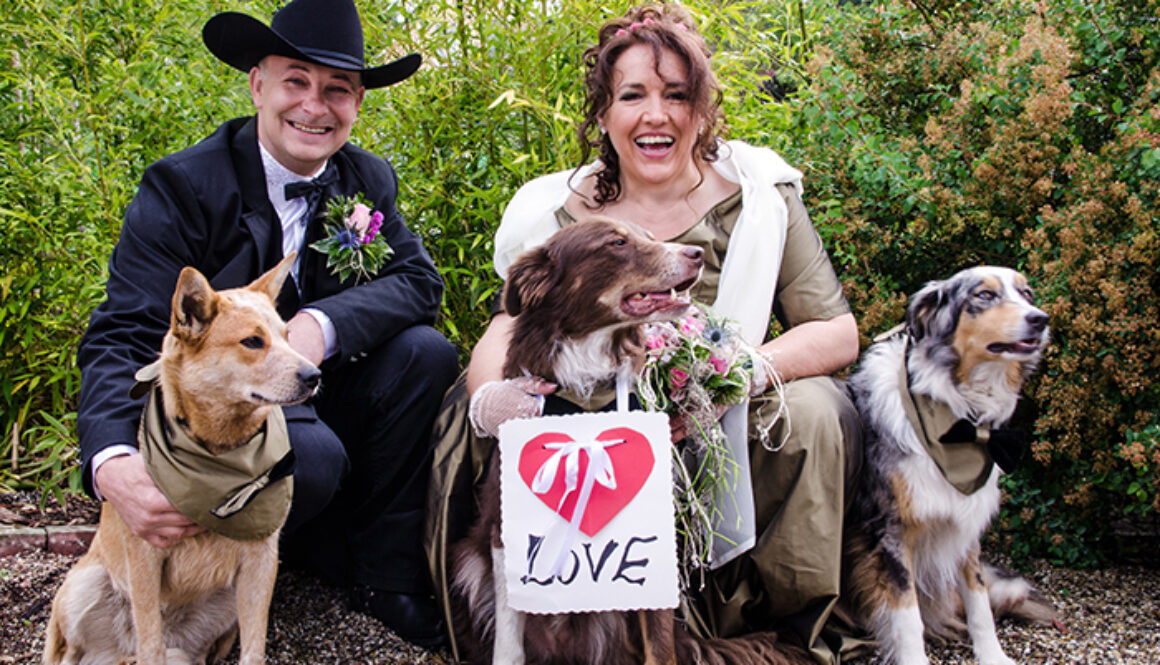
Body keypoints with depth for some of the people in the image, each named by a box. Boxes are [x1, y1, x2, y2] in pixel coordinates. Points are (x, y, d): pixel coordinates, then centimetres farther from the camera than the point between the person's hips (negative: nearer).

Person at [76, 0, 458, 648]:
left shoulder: (368, 180, 2)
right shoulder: (181, 187, -14)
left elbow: (419, 279, -10)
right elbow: (121, 337, -21)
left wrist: (323, 325, -32)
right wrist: (114, 466, -41)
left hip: (318, 398, 5)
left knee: (427, 352, -20)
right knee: (312, 455, -35)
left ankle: (389, 572, -9)